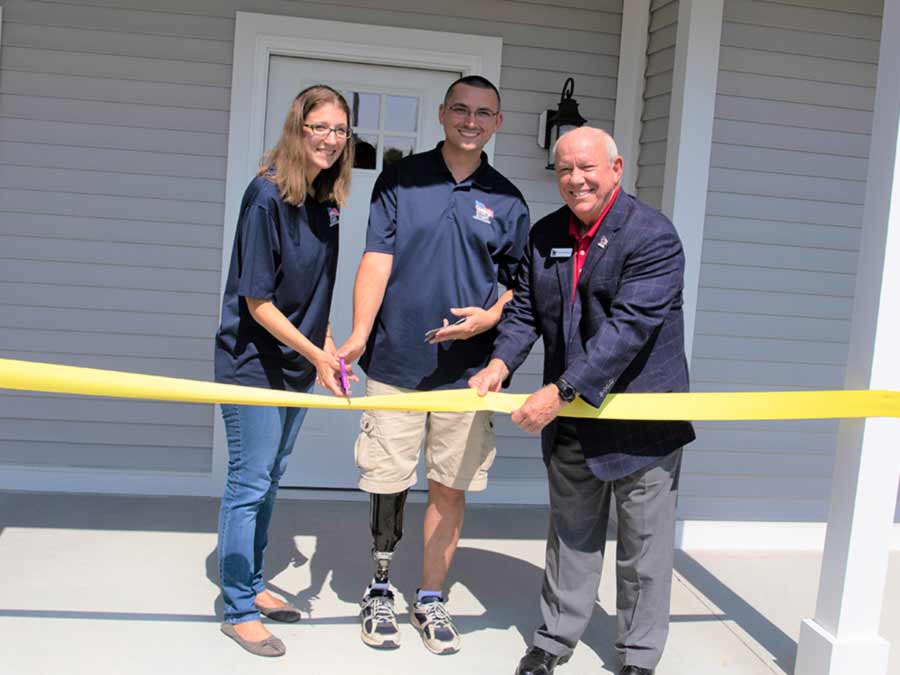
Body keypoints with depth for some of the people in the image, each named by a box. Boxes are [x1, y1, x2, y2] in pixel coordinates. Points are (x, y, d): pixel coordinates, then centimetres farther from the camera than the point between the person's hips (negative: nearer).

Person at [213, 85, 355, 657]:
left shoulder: (326, 199, 3)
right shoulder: (267, 195, -20)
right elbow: (257, 302, -19)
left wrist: (328, 345, 8)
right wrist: (315, 353, -17)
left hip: (298, 360, 8)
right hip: (254, 359, -8)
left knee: (271, 479, 18)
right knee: (249, 484, 1)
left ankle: (253, 586, 34)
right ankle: (239, 611, 16)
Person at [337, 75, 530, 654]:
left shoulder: (507, 200, 7)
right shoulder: (401, 178, 3)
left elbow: (522, 281, 12)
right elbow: (376, 260, -4)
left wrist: (491, 316, -8)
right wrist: (358, 335, -16)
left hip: (466, 367, 1)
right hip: (396, 362, -1)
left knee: (451, 487, 7)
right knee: (387, 483, 5)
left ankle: (431, 599, 25)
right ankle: (380, 591, 27)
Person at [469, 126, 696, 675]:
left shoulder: (653, 235, -17)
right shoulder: (544, 235, 5)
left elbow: (628, 328, -25)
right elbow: (524, 312, 7)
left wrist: (561, 391, -29)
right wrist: (500, 363, -14)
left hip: (642, 418, -5)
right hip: (571, 422, 5)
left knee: (644, 547, 9)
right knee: (571, 535, 18)